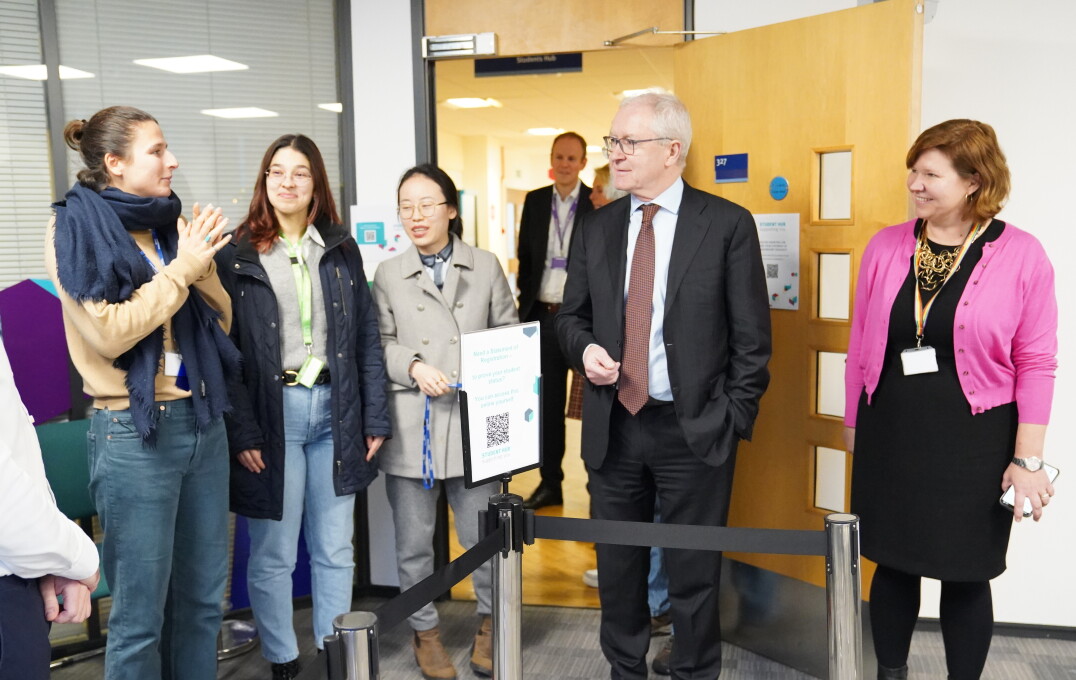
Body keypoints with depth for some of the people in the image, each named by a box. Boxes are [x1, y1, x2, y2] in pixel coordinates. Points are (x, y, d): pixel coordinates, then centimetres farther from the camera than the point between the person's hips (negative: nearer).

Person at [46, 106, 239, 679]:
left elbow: (220, 320, 10)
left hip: (202, 421, 6)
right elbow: (111, 332, -17)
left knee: (204, 593, 15)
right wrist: (181, 269, -12)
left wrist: (202, 262, -6)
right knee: (140, 611, 4)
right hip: (133, 433, -6)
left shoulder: (166, 224, 10)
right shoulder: (77, 229, -6)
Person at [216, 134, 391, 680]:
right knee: (273, 555, 6)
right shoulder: (236, 256, 1)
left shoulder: (341, 250, 10)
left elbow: (367, 338, 8)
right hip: (272, 413, -2)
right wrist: (242, 432, -11)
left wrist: (375, 419, 4)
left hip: (334, 410, 3)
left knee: (335, 550, 10)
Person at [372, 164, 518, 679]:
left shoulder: (486, 267, 5)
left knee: (482, 535, 9)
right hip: (411, 426, 0)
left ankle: (489, 622, 32)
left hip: (473, 422, 0)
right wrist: (414, 366, -14)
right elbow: (379, 345, 3)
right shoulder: (388, 274, 5)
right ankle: (424, 631, 30)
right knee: (414, 541, 10)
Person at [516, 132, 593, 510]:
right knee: (547, 404, 11)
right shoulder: (535, 201, 9)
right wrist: (526, 306, 7)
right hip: (543, 317, 4)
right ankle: (550, 483, 23)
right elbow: (525, 258, 12)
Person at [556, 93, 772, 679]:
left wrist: (735, 417, -8)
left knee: (695, 573, 10)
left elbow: (752, 334, -4)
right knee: (617, 566, 16)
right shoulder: (596, 228, 7)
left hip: (694, 430, -3)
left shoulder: (728, 224, -5)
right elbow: (571, 316, 14)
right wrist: (585, 347, -8)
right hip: (613, 426, 4)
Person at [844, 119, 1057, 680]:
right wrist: (853, 424, 10)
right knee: (893, 564, 14)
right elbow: (860, 344, 6)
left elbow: (1036, 364, -6)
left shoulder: (1022, 256, -8)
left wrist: (1027, 459, -7)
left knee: (966, 576, 11)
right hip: (890, 437, 3)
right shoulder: (885, 246, 0)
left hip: (973, 443, -2)